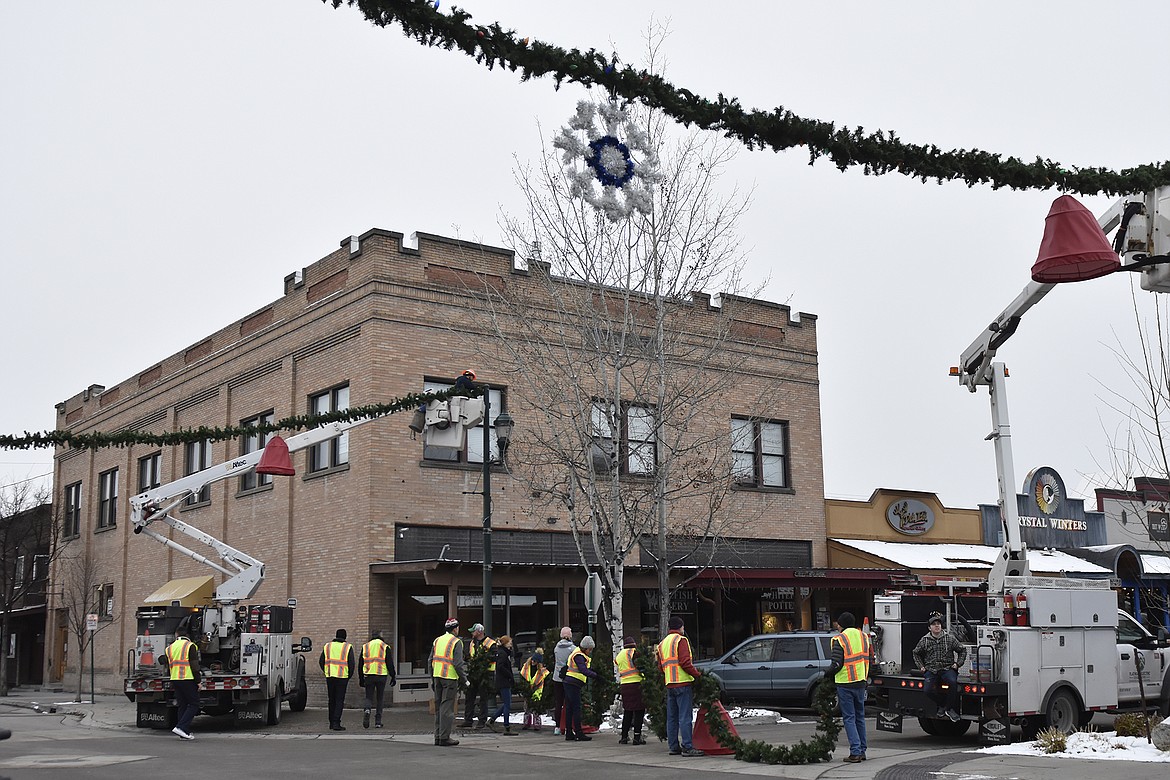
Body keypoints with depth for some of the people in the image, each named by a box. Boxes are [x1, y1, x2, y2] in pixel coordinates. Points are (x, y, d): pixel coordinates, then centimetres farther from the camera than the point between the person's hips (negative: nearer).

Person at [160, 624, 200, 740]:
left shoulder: (169, 648, 13)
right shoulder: (190, 646, -4)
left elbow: (168, 666, 18)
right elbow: (194, 666, -9)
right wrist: (198, 680, -5)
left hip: (175, 680, 6)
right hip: (188, 679, -6)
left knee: (182, 705, 11)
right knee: (193, 704, 0)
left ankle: (185, 732, 10)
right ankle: (180, 727, -14)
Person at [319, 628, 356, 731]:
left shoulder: (327, 646, 9)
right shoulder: (348, 647, -1)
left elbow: (321, 662, 11)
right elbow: (351, 664, -4)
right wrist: (349, 676, 11)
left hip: (329, 676, 4)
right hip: (342, 677, -4)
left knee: (332, 700, 14)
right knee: (339, 700, -1)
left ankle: (331, 723, 17)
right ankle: (336, 723, -9)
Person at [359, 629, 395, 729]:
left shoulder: (365, 647, 10)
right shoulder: (385, 647, 2)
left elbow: (361, 665, 12)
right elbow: (390, 664, -1)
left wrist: (361, 679, 18)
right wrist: (393, 677, 6)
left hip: (368, 676, 1)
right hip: (381, 676, -1)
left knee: (369, 697, 9)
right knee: (380, 699, 8)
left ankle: (367, 710, -23)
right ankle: (378, 722, 7)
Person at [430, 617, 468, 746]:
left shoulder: (437, 640, 14)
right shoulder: (456, 642, -6)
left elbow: (430, 660, 14)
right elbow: (458, 663, -14)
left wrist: (432, 679, 19)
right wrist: (464, 680, -6)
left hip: (437, 676, 6)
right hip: (450, 678, -6)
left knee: (438, 706, 12)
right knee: (447, 707, -4)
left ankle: (438, 736, 14)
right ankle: (444, 737, -5)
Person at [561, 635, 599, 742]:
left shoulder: (578, 652, 17)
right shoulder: (578, 656, -15)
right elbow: (584, 670, -28)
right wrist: (595, 675, -35)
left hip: (569, 684, 10)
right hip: (573, 684, -10)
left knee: (569, 709, 10)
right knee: (576, 708, -9)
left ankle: (569, 734, 12)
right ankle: (579, 734, -9)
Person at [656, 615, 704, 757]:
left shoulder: (662, 643, 20)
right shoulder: (681, 640, -6)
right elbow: (685, 663, -16)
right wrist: (698, 674, -9)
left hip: (669, 684, 8)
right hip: (682, 682, -8)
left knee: (672, 717, 11)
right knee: (685, 716, -9)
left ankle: (674, 747, 13)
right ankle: (687, 747, -12)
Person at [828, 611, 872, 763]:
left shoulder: (839, 639, -12)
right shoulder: (864, 637, 8)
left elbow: (836, 664, -15)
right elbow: (870, 659, 12)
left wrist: (828, 673, 4)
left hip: (845, 683, -6)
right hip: (860, 683, 6)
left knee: (849, 718, -1)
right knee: (860, 716, 16)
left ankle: (855, 752, -7)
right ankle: (862, 751, 19)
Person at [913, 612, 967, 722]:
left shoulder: (949, 638, 6)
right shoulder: (924, 640, 9)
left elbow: (962, 650, 15)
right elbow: (916, 653, 24)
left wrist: (957, 663, 5)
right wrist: (921, 666, 13)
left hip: (947, 669, -1)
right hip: (931, 670, 1)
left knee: (952, 682, -35)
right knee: (927, 689, -25)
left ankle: (949, 708, -17)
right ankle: (941, 706, 3)